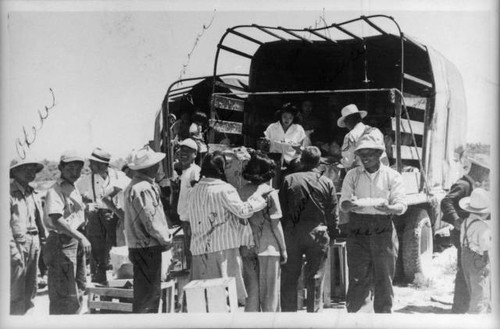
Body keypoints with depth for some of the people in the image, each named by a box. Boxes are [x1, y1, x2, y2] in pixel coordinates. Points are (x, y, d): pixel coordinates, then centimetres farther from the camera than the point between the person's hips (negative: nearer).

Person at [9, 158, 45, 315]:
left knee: (31, 290, 15)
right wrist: (13, 248, -19)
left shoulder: (33, 194, 15)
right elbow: (5, 224, -15)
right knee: (16, 291, -5)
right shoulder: (10, 193, -10)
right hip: (18, 243, -8)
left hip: (34, 243, 8)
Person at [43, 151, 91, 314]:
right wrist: (81, 237, -32)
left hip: (76, 243, 9)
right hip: (61, 244, -9)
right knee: (63, 294, -5)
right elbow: (56, 220, -28)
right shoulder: (55, 191, -15)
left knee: (76, 293, 18)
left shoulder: (74, 189, 15)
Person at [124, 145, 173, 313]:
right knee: (148, 293, -5)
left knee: (151, 291, 17)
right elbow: (150, 221, -20)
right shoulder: (143, 189, -19)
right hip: (147, 248, -10)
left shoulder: (135, 185, 14)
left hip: (140, 247, 10)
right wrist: (166, 240, -9)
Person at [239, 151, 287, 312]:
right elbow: (275, 225, -9)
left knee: (251, 293, 11)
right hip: (268, 248, -4)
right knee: (270, 294, 7)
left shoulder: (242, 192, 0)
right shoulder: (270, 193, -10)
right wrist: (283, 249, -1)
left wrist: (241, 245, 12)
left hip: (247, 248, 4)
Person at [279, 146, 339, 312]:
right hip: (318, 233, 0)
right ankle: (314, 312, 11)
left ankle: (288, 312, 12)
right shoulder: (327, 183, 0)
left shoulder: (289, 180, 0)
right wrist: (333, 233, 12)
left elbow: (282, 208, 1)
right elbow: (333, 213, 2)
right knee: (315, 277, 7)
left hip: (292, 232, 0)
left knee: (289, 277, 8)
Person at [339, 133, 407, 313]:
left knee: (384, 279, 3)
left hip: (383, 232, 0)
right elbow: (343, 205, 2)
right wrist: (351, 204, -23)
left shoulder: (392, 176, 6)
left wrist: (388, 208, -26)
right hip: (357, 232, 0)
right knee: (357, 279, -2)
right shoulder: (352, 175, 9)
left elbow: (402, 205, -2)